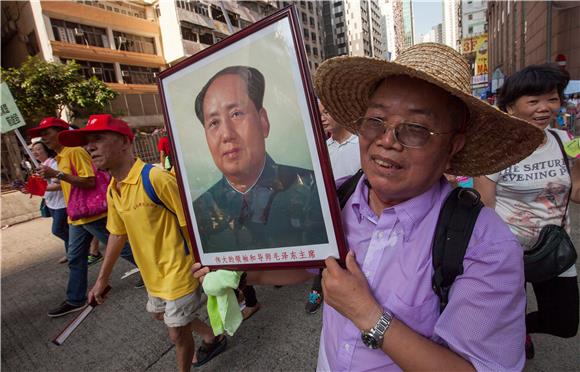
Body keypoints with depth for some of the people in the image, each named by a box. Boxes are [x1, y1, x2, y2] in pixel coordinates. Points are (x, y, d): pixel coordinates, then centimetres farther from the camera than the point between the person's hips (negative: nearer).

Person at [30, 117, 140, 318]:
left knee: (121, 247, 2)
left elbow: (89, 181, -25)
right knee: (75, 259, 13)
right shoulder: (61, 157, 15)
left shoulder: (75, 151, -15)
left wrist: (58, 174, -25)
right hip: (77, 217, 9)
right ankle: (75, 300, 25)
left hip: (93, 215, -9)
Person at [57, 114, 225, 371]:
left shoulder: (156, 178, -26)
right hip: (153, 275, 9)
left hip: (178, 273, -9)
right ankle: (213, 337, 50)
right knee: (161, 314, 29)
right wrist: (102, 278, 18)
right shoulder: (112, 190, 1)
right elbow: (118, 234, 13)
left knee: (178, 334, 8)